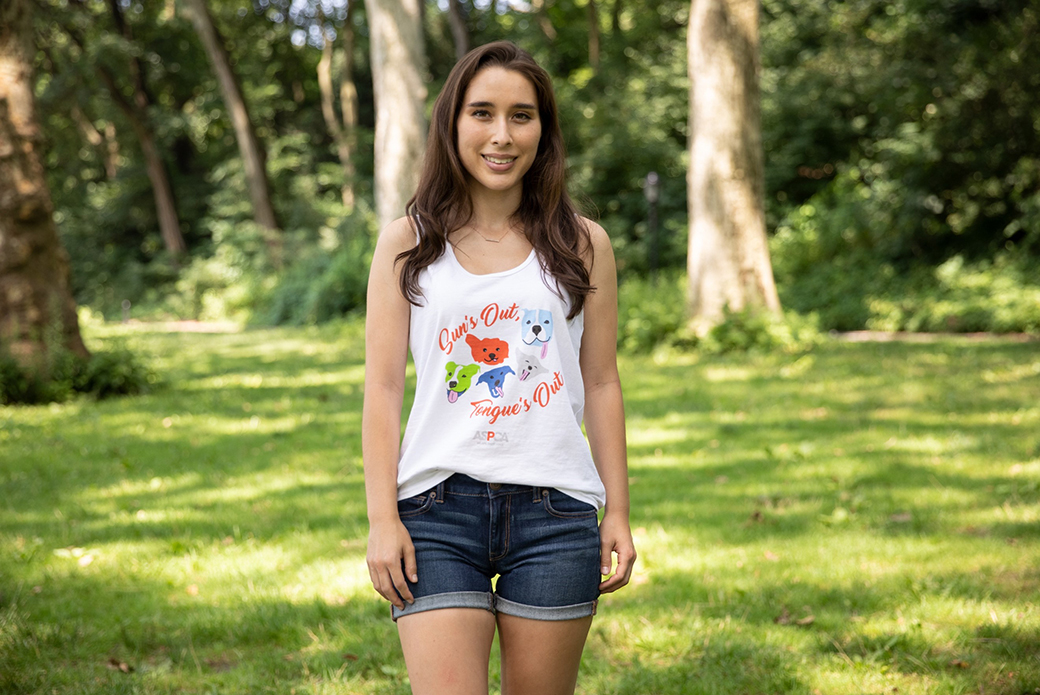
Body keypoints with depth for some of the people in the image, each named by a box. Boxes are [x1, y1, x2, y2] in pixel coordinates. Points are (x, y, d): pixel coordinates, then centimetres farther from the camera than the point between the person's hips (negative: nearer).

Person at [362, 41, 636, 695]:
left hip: (556, 512, 1)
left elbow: (601, 384, 10)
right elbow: (383, 387, 4)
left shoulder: (582, 244, 7)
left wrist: (618, 513, 6)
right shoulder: (407, 243, 6)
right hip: (436, 505, -1)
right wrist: (382, 517, -3)